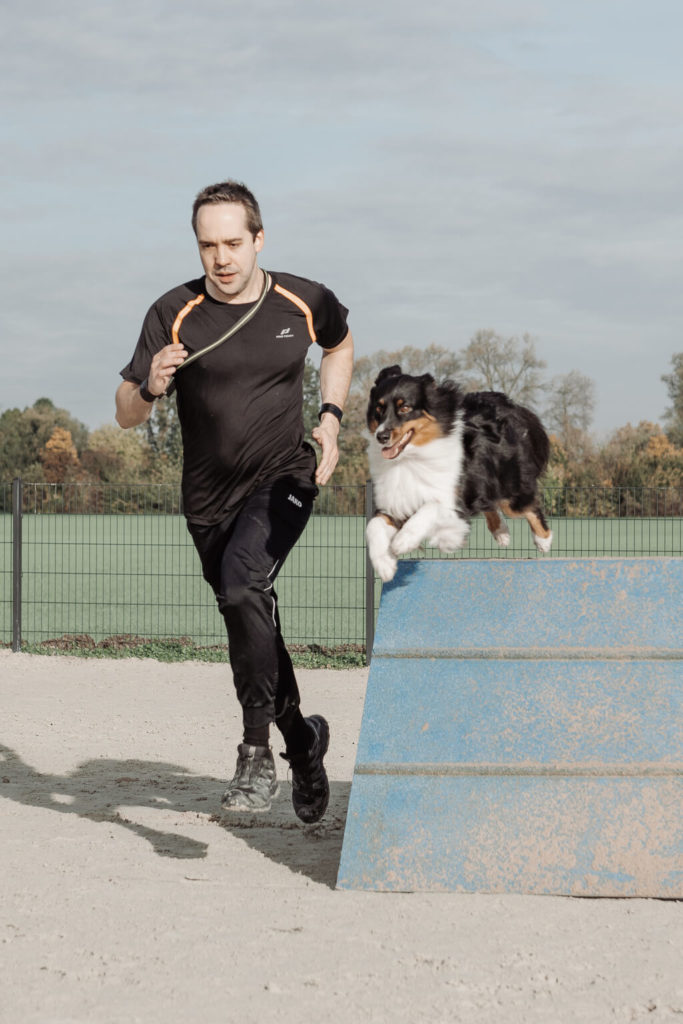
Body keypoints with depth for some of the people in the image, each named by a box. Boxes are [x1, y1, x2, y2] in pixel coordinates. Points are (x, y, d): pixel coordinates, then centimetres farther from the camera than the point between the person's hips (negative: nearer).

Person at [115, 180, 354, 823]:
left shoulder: (305, 303, -6)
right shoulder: (175, 314, -10)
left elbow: (340, 344, 19)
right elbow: (126, 416, -9)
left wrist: (330, 418, 6)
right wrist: (150, 387, -32)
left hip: (284, 481, -2)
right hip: (210, 498, 3)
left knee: (242, 586, -29)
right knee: (250, 626, 13)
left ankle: (257, 754, -23)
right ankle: (301, 738, 39)